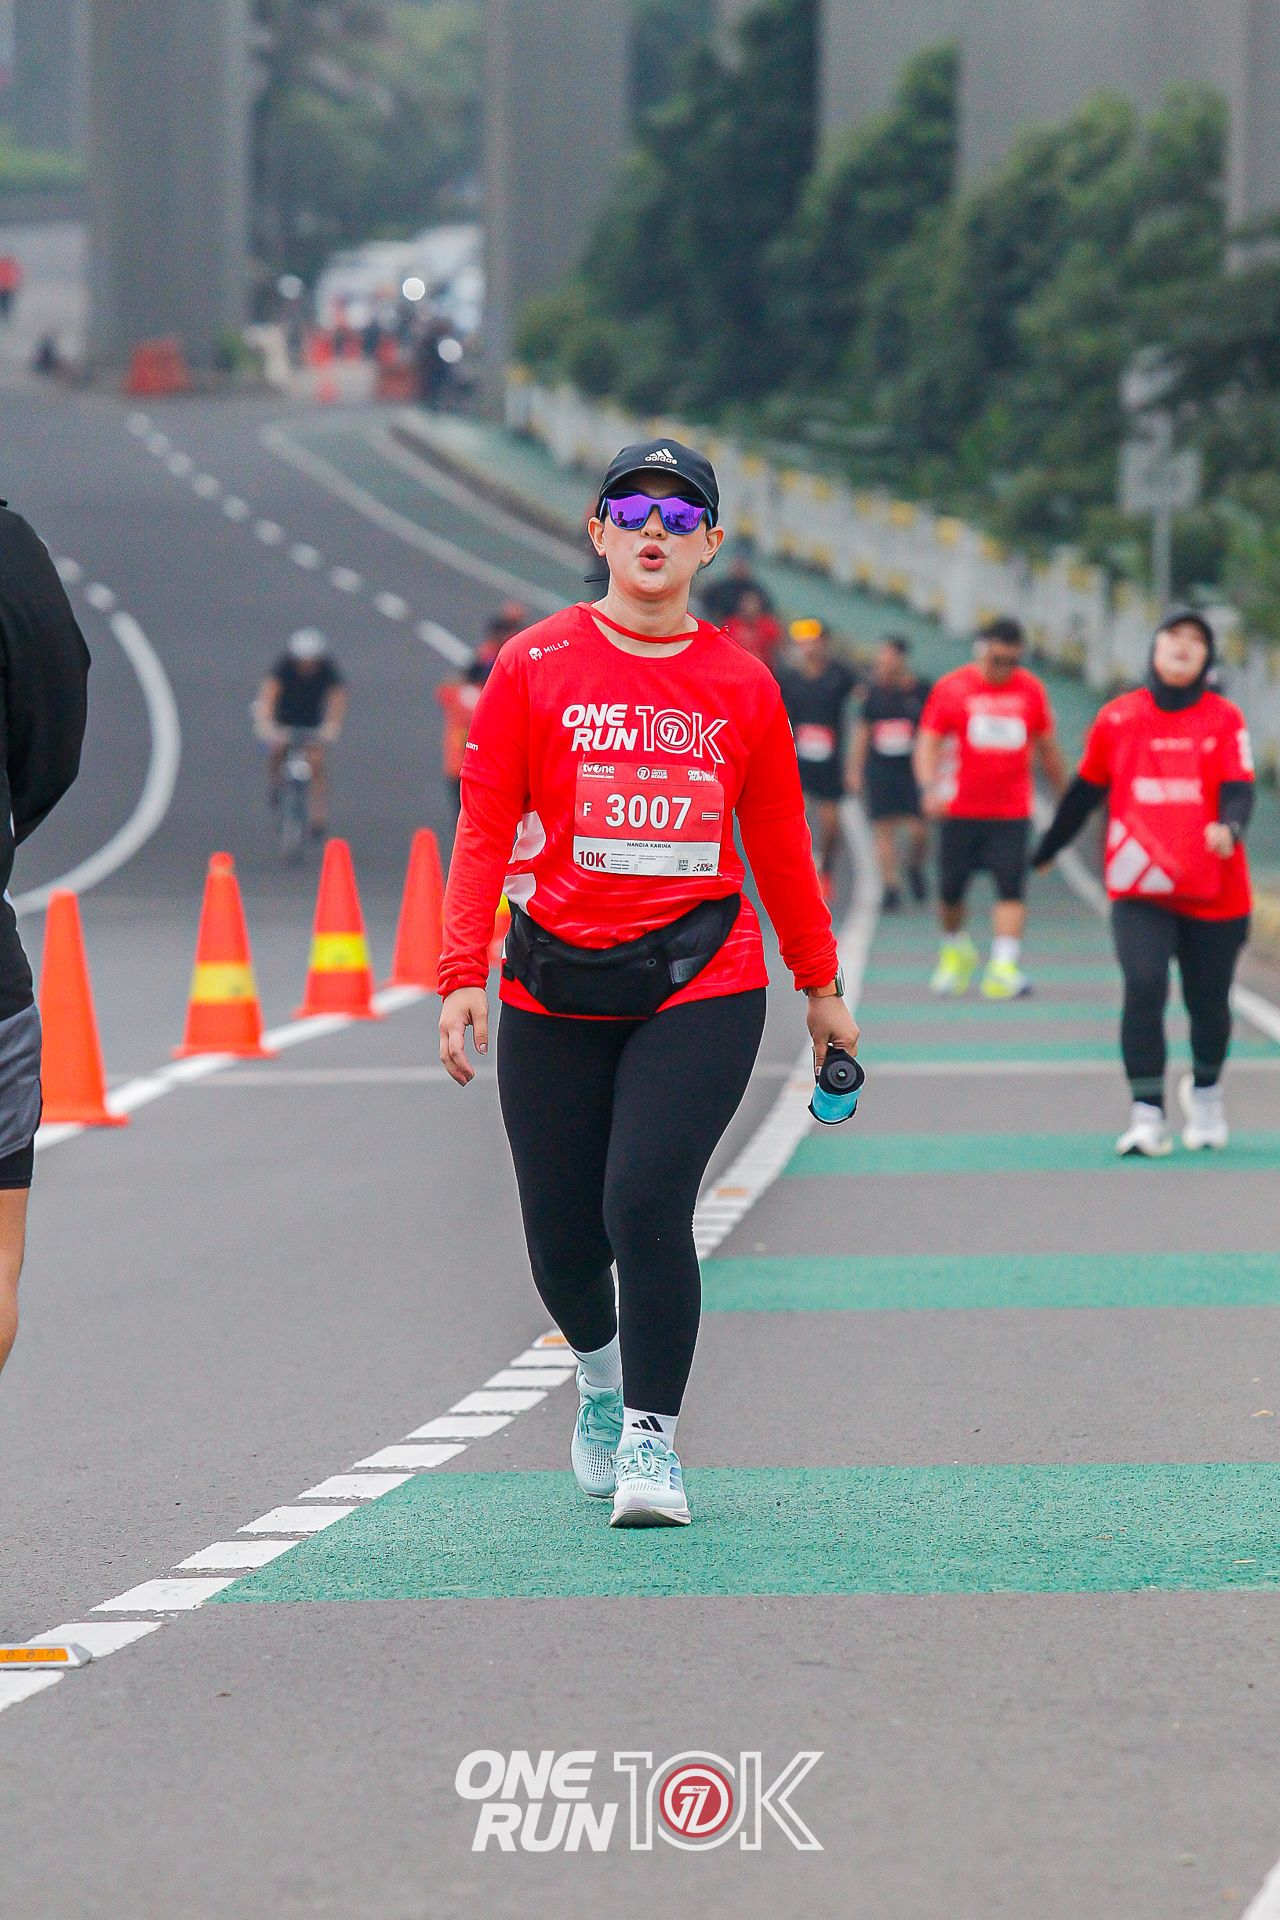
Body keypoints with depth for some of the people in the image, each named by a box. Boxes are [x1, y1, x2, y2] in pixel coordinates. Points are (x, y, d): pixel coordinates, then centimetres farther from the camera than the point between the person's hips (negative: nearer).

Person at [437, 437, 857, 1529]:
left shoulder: (743, 686, 6)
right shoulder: (535, 668, 3)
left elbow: (780, 844, 16)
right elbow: (485, 830, 2)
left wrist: (822, 987, 19)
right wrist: (464, 975, -7)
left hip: (702, 987, -1)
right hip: (557, 990, 1)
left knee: (647, 1198, -18)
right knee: (562, 1236, 6)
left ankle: (652, 1434, -4)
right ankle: (600, 1374, 39)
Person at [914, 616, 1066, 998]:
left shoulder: (1031, 690, 6)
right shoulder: (951, 688, -1)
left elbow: (1047, 747, 18)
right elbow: (928, 741, -2)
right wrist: (930, 786, -19)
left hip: (1013, 811, 1)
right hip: (961, 809, -1)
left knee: (1011, 887, -12)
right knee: (951, 888, 5)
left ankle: (1003, 967, -15)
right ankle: (955, 950, 31)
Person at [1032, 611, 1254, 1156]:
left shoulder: (1226, 720, 1)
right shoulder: (1117, 718, 4)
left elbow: (1239, 790, -9)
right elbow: (1085, 791, 15)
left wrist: (1229, 826, -32)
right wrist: (1043, 853, 23)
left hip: (1214, 891, 0)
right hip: (1140, 888, 0)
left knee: (1209, 1004, 9)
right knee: (1144, 987, -18)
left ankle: (1205, 1092, 38)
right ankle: (1147, 1114, -14)